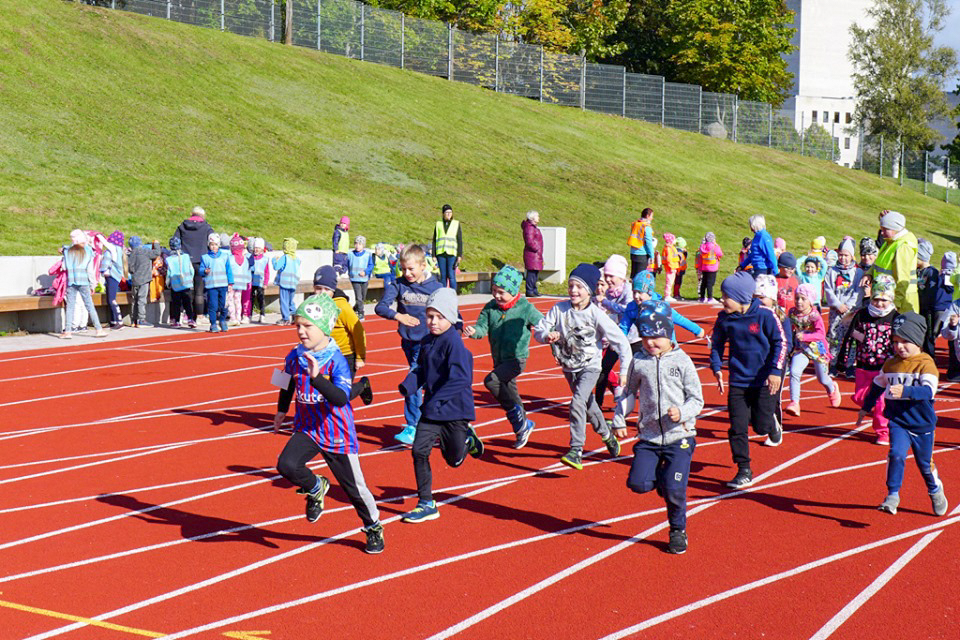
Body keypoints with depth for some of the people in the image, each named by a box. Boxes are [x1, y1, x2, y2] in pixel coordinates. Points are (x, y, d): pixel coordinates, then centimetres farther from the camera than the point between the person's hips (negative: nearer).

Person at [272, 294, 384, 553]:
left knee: (353, 485, 6)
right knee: (286, 465, -23)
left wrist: (316, 377, -43)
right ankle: (316, 488, 10)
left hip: (338, 434, -4)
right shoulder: (294, 357, -2)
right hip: (307, 428, 4)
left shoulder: (336, 360, -18)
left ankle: (373, 528, 31)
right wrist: (281, 410, 29)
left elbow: (341, 398, -32)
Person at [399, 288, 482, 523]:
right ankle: (426, 504, 6)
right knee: (419, 451, -5)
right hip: (432, 409, 6)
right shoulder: (427, 342, 4)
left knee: (454, 459, 9)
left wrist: (437, 399, -29)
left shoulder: (454, 343, -19)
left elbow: (460, 378, -26)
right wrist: (408, 386, -4)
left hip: (455, 408, -6)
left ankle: (467, 440, 44)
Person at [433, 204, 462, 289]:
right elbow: (434, 241, 13)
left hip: (452, 253, -2)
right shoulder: (438, 224, 12)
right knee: (443, 276, 3)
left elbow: (460, 241, 6)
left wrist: (460, 255, -2)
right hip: (441, 253, 2)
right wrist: (433, 255, 7)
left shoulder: (456, 224, 8)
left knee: (451, 276, -8)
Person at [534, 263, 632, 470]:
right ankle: (607, 435, 48)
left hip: (590, 366, -5)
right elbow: (538, 330, -7)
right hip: (569, 367, 5)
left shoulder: (596, 315, -19)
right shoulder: (560, 309, -11)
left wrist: (624, 372, -17)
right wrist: (547, 336, -31)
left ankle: (576, 451, -23)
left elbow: (621, 342, -15)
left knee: (578, 402, -25)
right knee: (588, 405, 22)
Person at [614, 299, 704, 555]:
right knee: (638, 483, -13)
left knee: (674, 490, -10)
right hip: (649, 436, 3)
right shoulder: (639, 362, 4)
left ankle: (678, 531, 16)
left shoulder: (682, 361, -4)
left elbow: (697, 399, -1)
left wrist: (682, 413, -21)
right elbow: (628, 392, 17)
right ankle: (662, 479, 22)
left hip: (679, 436, -3)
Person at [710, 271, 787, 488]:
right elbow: (717, 344, 13)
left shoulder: (764, 315, -13)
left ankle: (772, 424, 36)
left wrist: (775, 371, -12)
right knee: (737, 428, -3)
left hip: (765, 380, -3)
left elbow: (781, 343, -7)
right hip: (738, 380, 3)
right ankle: (744, 471, 9)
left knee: (761, 426, -1)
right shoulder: (724, 318, -2)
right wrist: (717, 368, 2)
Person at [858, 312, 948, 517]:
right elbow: (878, 385, 20)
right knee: (896, 454, -20)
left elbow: (928, 390, -27)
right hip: (898, 422, 2)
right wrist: (866, 407, 29)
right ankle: (892, 496, -9)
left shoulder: (926, 363, -12)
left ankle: (935, 491, 41)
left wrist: (905, 391, -43)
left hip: (923, 424, -2)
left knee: (925, 463, 13)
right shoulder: (890, 364, 3)